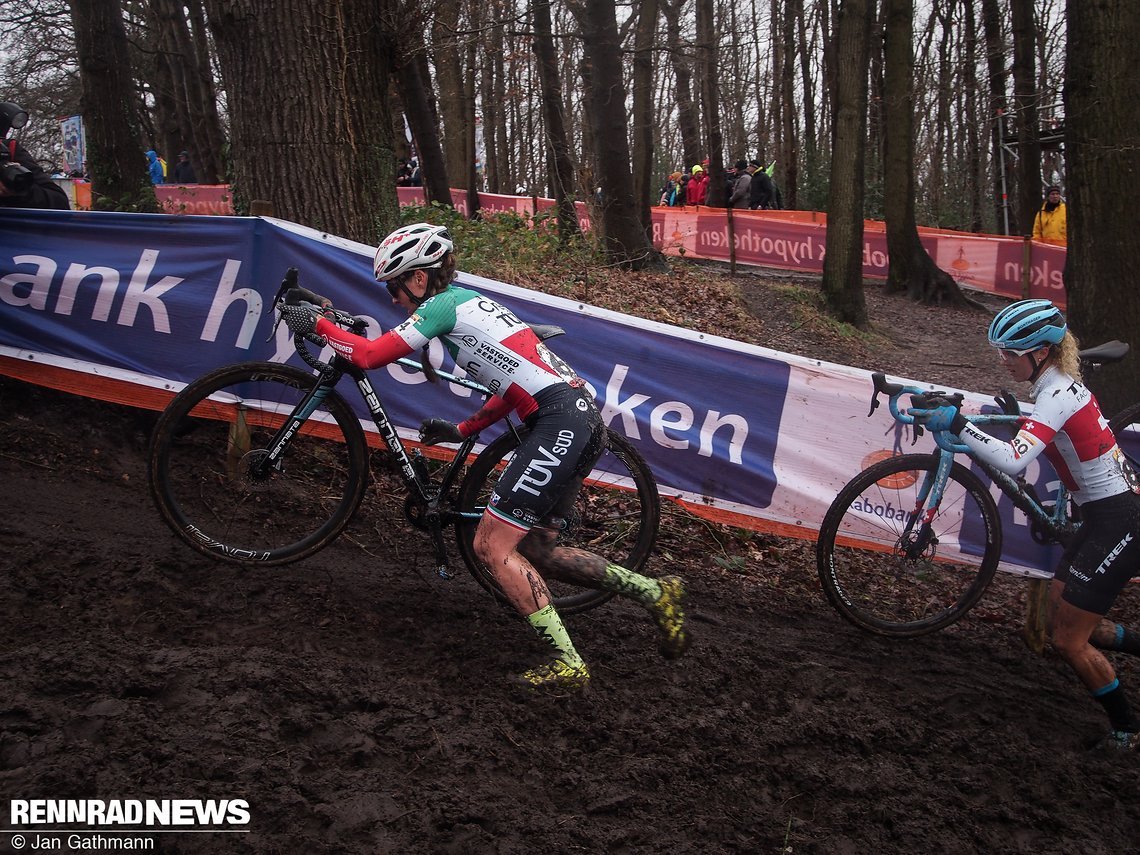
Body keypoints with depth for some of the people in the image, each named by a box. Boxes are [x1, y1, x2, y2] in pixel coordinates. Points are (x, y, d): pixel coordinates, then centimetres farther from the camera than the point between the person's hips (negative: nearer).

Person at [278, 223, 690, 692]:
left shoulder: (443, 305, -3)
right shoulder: (470, 301, 25)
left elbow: (369, 355, -7)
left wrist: (317, 323, 8)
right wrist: (461, 430, 29)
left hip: (558, 425, -10)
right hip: (581, 417, 10)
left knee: (492, 546, -6)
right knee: (534, 550, 15)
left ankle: (568, 663, -5)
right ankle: (655, 591, 10)